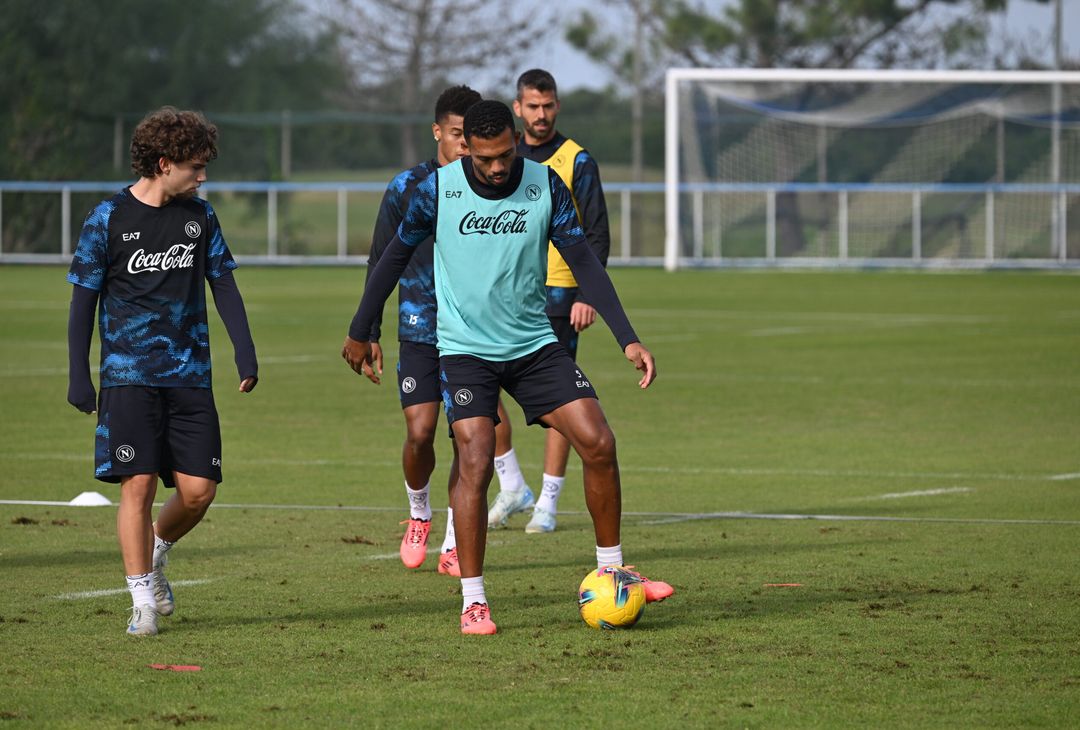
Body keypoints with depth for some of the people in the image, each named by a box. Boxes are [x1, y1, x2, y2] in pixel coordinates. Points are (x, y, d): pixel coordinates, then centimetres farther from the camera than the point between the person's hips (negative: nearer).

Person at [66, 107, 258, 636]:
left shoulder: (199, 216, 8)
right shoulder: (109, 219, -3)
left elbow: (224, 284, 14)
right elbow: (84, 299, 1)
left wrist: (245, 352, 3)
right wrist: (78, 377, -3)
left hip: (190, 375, 4)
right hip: (129, 375, -4)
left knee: (199, 490, -2)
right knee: (138, 484, -9)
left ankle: (154, 556, 27)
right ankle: (143, 601, 1)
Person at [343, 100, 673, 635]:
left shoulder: (546, 186, -4)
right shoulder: (439, 188, -8)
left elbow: (584, 262, -2)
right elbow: (396, 255, 5)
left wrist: (627, 338, -10)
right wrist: (360, 332, 11)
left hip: (534, 344, 3)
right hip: (464, 348, -3)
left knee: (597, 441, -9)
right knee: (475, 461, -18)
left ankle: (611, 573, 7)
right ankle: (472, 601, -8)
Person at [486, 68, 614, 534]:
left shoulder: (576, 161, -1)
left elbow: (597, 235, -3)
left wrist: (587, 295, -12)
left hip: (558, 296, -4)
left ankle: (548, 503, 4)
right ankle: (511, 488, 4)